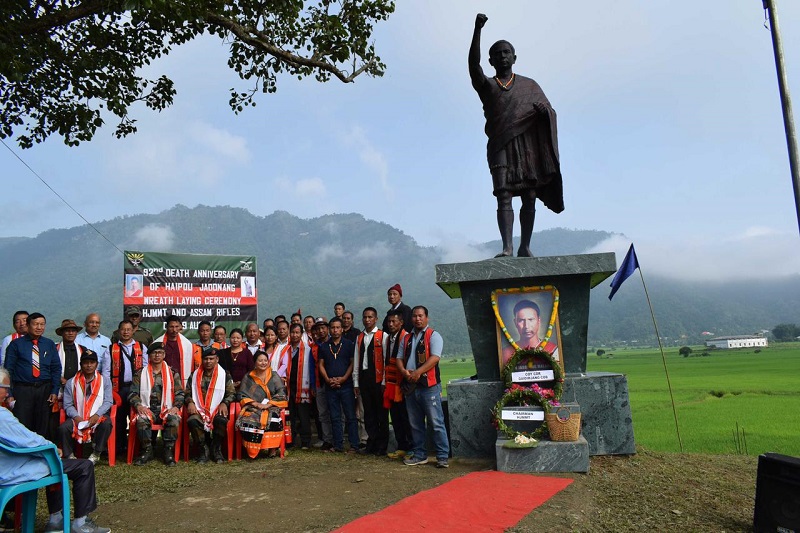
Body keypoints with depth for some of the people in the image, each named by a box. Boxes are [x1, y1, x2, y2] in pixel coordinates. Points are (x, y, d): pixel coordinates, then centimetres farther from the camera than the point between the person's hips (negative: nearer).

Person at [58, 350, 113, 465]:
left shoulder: (105, 381, 8)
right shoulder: (71, 382, 10)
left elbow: (108, 402, -1)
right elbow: (68, 405, 3)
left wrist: (96, 416, -17)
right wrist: (76, 417, -16)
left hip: (98, 416, -1)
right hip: (78, 417, 1)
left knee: (106, 424, -33)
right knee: (63, 428, -27)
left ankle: (96, 454, -14)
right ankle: (69, 455, -5)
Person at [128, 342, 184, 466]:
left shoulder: (172, 373, 13)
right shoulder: (140, 373, 13)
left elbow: (180, 393, 8)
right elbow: (133, 393, 7)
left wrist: (176, 407, -11)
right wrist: (138, 405, -13)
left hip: (167, 409, 0)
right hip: (147, 409, 0)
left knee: (174, 419, -33)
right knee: (141, 419, -34)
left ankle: (168, 452, -19)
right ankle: (147, 451, -15)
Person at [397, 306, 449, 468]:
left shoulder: (433, 336, -2)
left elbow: (435, 358, -14)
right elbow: (400, 358, 14)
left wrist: (418, 372, -22)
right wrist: (404, 371, -7)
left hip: (429, 386, -6)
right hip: (410, 386, 6)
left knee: (436, 423, -5)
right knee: (415, 424, 12)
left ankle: (442, 457, 1)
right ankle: (419, 455, 22)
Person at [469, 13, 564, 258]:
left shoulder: (529, 86, 19)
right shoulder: (486, 85, 15)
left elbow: (549, 113, 12)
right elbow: (473, 63, -4)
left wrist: (543, 110, -13)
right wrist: (477, 29, -14)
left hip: (527, 144, 2)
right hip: (500, 145, -2)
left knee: (530, 196, -4)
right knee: (503, 195, -14)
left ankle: (525, 247, 1)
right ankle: (507, 246, -20)